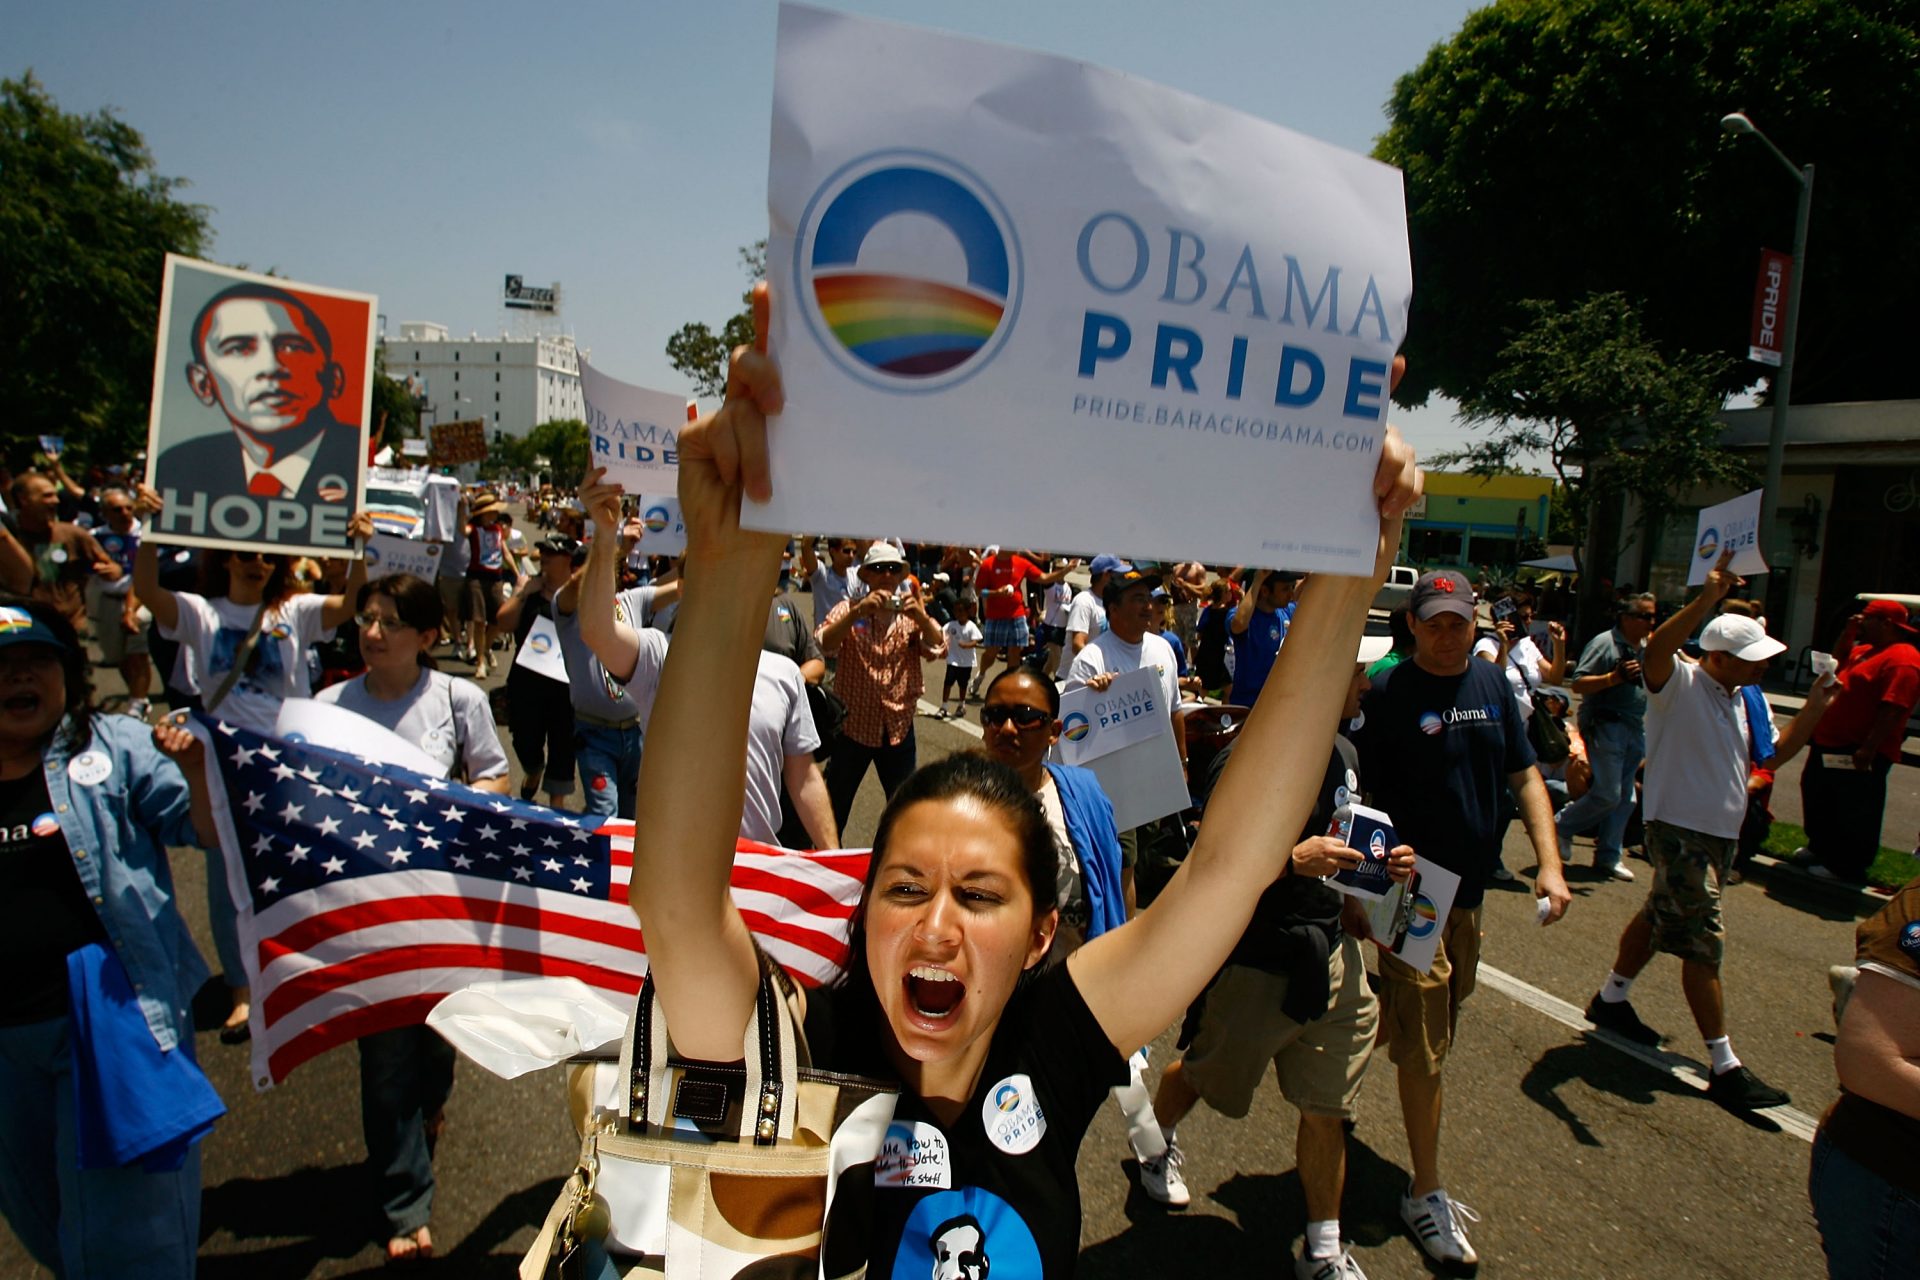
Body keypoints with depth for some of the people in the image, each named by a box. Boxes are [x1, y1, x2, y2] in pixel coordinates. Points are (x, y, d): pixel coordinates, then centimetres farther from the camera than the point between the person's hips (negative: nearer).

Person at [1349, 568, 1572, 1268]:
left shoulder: (1492, 684, 6)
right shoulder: (1388, 692, -12)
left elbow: (1524, 776, 10)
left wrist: (1549, 863, -1)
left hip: (1470, 890, 6)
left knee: (1417, 1025, 19)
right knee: (1427, 1047, 1)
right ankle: (1425, 1194, 15)